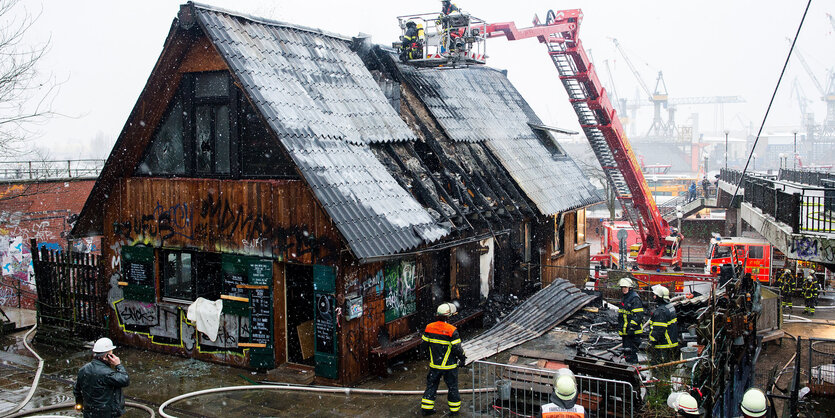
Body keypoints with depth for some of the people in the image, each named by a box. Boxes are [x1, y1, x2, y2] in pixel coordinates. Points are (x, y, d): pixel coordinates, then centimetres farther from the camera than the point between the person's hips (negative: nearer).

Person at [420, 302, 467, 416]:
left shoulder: (429, 328, -6)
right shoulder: (451, 331, -20)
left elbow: (424, 344, 5)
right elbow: (457, 348, -17)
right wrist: (462, 358, 1)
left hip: (434, 364, 4)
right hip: (449, 365, -4)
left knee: (431, 385, 17)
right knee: (452, 387, 13)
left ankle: (426, 407, 21)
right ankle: (454, 409, 22)